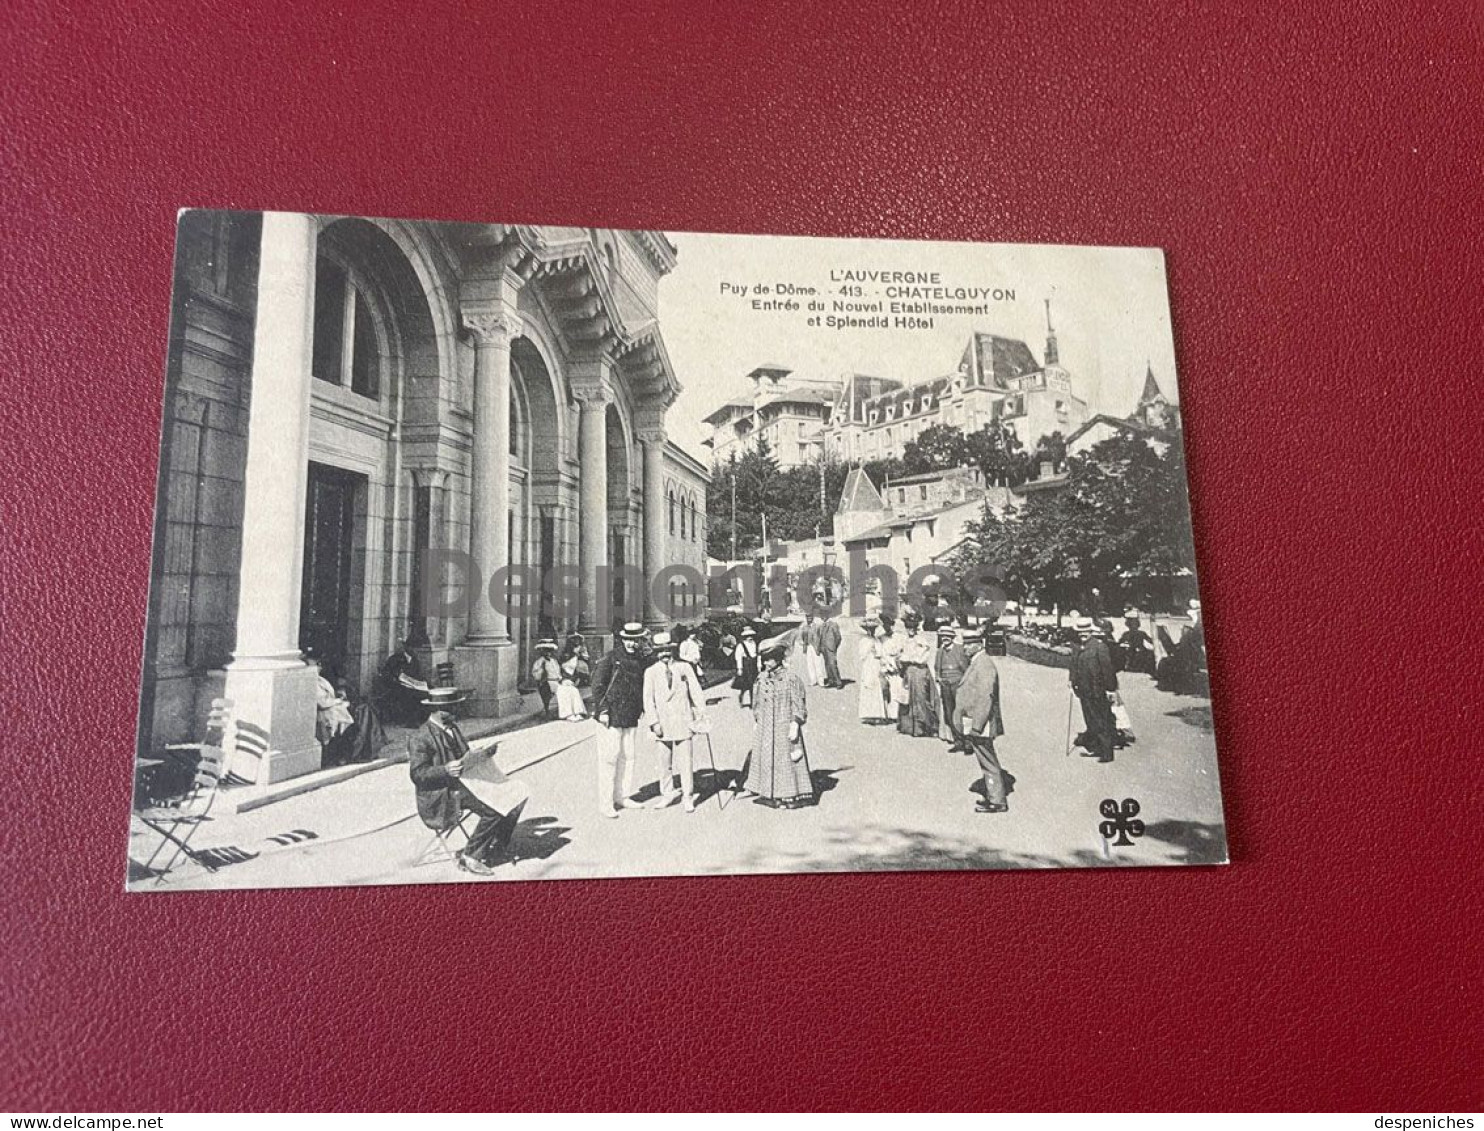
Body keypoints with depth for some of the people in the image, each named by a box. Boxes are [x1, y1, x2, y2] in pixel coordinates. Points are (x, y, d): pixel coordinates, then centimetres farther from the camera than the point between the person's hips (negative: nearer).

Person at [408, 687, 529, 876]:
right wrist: (446, 770, -29)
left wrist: (483, 754, 4)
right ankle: (469, 857, -12)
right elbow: (417, 775, -16)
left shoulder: (453, 727, 17)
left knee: (515, 793, -5)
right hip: (440, 796, -9)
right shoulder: (420, 738, -10)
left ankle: (498, 848, 4)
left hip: (463, 782, 9)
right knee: (494, 809, -27)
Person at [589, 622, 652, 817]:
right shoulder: (610, 659, -8)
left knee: (628, 757, 11)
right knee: (609, 758, -4)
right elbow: (597, 685, -9)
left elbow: (644, 686, 20)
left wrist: (643, 708, 11)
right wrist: (602, 710, -13)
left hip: (632, 718, 6)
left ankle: (622, 797, 23)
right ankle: (605, 803, 2)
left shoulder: (642, 661, 9)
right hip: (611, 716, -6)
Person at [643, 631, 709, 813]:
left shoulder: (684, 667, 6)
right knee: (665, 762, 7)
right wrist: (654, 722, -7)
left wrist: (702, 712, -6)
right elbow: (648, 699, 1)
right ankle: (667, 794, 21)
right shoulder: (650, 672, 4)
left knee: (686, 761, -1)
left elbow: (695, 690, 3)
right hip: (663, 724, 1)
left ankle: (687, 797, 6)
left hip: (683, 721, -1)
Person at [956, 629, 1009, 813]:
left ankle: (997, 801, 6)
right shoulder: (976, 663, 14)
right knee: (987, 763, 16)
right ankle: (993, 797, 25)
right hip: (974, 723, 10)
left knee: (988, 763, -2)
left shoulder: (984, 665, -19)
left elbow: (985, 698, -23)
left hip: (979, 724, -10)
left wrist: (976, 726, -24)